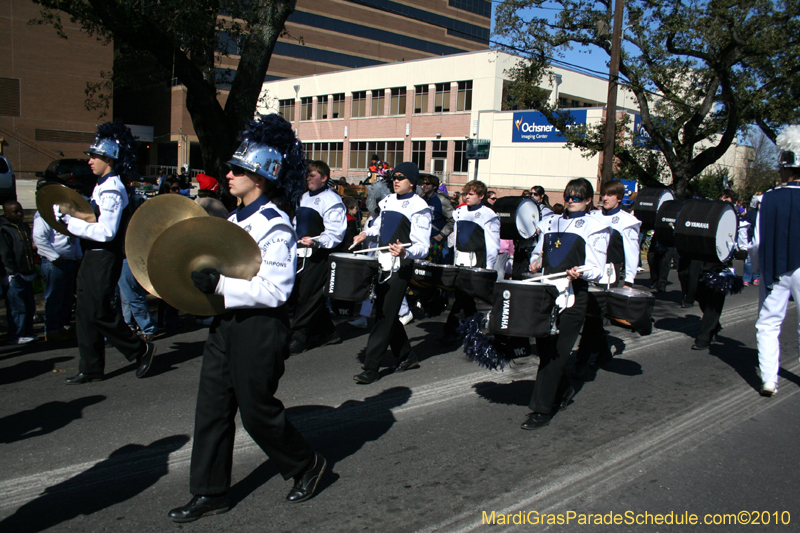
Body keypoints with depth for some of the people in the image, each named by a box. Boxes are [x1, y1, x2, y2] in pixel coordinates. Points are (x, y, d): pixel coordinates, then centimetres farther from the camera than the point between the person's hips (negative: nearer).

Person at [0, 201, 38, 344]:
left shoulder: (25, 227, 16)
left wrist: (32, 270, 18)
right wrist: (12, 273, -16)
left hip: (26, 275, 8)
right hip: (14, 278, -8)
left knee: (30, 307, 11)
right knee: (17, 308, -5)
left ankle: (27, 333, 20)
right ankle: (16, 336, 2)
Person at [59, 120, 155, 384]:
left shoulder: (112, 190, -17)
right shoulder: (102, 186, 14)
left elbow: (105, 232, -24)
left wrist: (72, 223, -19)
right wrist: (77, 215, 8)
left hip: (104, 259, -10)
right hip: (93, 257, 10)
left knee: (99, 312, -5)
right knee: (85, 313, 12)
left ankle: (141, 350, 10)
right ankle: (91, 369, 20)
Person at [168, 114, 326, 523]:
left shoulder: (275, 225, -17)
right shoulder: (235, 219, 10)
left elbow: (274, 290, -24)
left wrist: (217, 283, -26)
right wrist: (200, 278, 4)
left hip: (259, 328, -9)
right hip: (227, 323, 9)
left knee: (257, 410, 5)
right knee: (212, 408, 11)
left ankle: (307, 465, 30)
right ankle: (210, 493, 24)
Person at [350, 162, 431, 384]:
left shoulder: (419, 208, -12)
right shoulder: (388, 201, 11)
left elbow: (422, 247, -18)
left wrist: (405, 252, -36)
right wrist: (365, 234, 17)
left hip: (400, 268, -8)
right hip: (382, 264, 8)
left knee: (385, 317, -8)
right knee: (383, 313, 13)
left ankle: (371, 368, -3)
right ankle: (407, 357, 28)